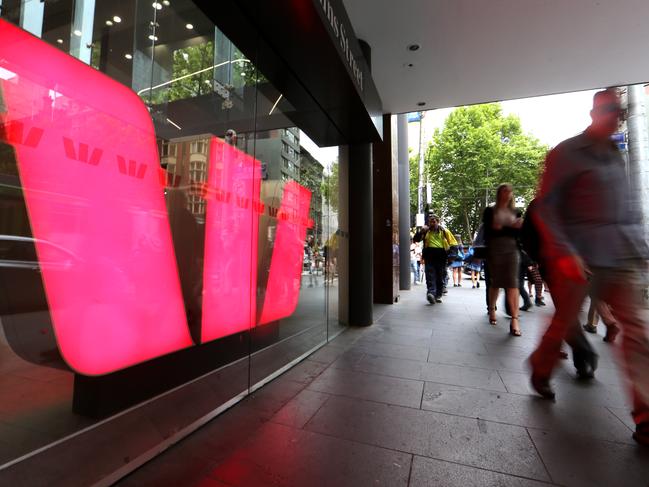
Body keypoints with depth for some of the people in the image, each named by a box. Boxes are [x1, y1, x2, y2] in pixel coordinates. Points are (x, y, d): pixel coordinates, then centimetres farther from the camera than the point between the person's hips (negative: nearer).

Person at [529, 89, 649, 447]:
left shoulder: (616, 156, 17)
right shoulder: (566, 154, -3)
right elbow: (544, 208, -11)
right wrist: (564, 253, -19)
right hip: (580, 259, -6)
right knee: (564, 323, 5)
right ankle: (541, 371, 31)